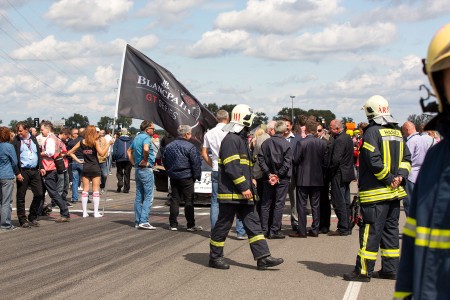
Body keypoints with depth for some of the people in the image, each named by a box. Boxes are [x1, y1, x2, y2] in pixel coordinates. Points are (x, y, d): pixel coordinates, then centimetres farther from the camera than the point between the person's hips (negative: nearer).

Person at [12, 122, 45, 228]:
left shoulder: (33, 139, 11)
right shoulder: (16, 141, -4)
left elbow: (38, 153, 16)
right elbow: (14, 158, -8)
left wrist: (41, 167, 7)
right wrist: (18, 173, -14)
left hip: (35, 171, 5)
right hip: (23, 172, -4)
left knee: (39, 194, 4)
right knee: (21, 197, 1)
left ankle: (32, 217, 19)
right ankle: (23, 220, 11)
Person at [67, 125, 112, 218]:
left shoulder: (81, 142, 5)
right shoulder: (95, 142, -7)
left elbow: (70, 152, 7)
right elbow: (101, 153, -15)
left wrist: (78, 160, 8)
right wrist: (108, 144, -7)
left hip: (85, 168, 3)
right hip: (95, 168, -3)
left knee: (85, 190, 6)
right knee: (96, 190, 0)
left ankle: (85, 212, 5)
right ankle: (96, 212, 0)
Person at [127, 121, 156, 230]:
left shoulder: (137, 137, 14)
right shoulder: (146, 138, -13)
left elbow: (129, 151, 25)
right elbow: (146, 149, -34)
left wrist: (134, 163, 16)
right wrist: (145, 160, -17)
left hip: (137, 169, 9)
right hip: (146, 169, -9)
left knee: (139, 196, 11)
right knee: (148, 197, -7)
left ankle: (137, 221, 14)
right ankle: (143, 221, -12)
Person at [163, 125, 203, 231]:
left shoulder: (169, 146, 8)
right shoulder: (190, 147, -13)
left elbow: (165, 161, 16)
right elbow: (196, 163, -13)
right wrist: (197, 176, -2)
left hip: (173, 177, 6)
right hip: (186, 177, -6)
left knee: (174, 200, 10)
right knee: (189, 201, 0)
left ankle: (173, 224, 10)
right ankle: (191, 225, 2)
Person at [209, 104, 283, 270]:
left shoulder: (242, 140, 19)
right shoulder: (231, 140, -14)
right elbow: (232, 167, -21)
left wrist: (250, 185, 21)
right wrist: (243, 187, -22)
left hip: (243, 194, 10)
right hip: (230, 193, -10)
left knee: (253, 224, 4)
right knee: (223, 224, 1)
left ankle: (262, 257, 2)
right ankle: (215, 257, 12)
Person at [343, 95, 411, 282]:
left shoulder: (372, 132, -12)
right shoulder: (397, 132, 13)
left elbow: (374, 161, -20)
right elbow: (406, 158, 12)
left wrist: (388, 179, -12)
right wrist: (400, 176, -1)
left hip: (375, 192, -7)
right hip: (395, 192, 7)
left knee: (370, 231, -5)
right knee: (390, 229, 13)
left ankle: (364, 271, -3)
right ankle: (390, 269, 17)